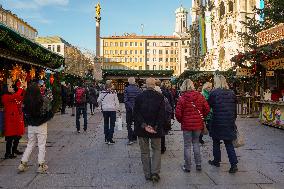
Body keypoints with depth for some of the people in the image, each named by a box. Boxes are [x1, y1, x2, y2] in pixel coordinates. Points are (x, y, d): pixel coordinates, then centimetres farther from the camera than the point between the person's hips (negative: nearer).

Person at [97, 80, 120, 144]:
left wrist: (101, 105, 22)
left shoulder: (102, 92, 1)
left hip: (105, 109, 4)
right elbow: (116, 101, -6)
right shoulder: (113, 92, -8)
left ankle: (106, 139, 18)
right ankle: (110, 139, 0)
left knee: (106, 124, 14)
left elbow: (99, 100, 5)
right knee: (112, 124, 3)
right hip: (112, 109, -3)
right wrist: (118, 109, 1)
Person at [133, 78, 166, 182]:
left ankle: (147, 174, 17)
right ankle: (155, 172, 4)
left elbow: (136, 113, -8)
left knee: (145, 151, 12)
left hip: (142, 129, 1)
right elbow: (162, 114, -9)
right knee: (156, 150, 14)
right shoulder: (160, 97, -6)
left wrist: (144, 125, -11)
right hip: (156, 129, 0)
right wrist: (156, 127, -8)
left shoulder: (139, 97, -3)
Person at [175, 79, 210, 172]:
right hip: (198, 124, 3)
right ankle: (198, 164, 22)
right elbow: (207, 109, 0)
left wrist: (181, 121, 5)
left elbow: (178, 113, -13)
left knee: (187, 145, 7)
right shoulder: (199, 96, -3)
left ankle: (187, 166, 15)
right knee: (196, 143, 18)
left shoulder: (182, 98, -12)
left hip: (187, 125, -3)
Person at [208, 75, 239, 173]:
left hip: (217, 122, -4)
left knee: (216, 142, 15)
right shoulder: (231, 93, 4)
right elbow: (235, 108, 8)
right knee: (229, 143, 10)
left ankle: (216, 161, 26)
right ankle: (234, 164, 3)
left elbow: (208, 106, -4)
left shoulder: (214, 93, -10)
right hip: (229, 122, 4)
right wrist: (233, 119, 16)